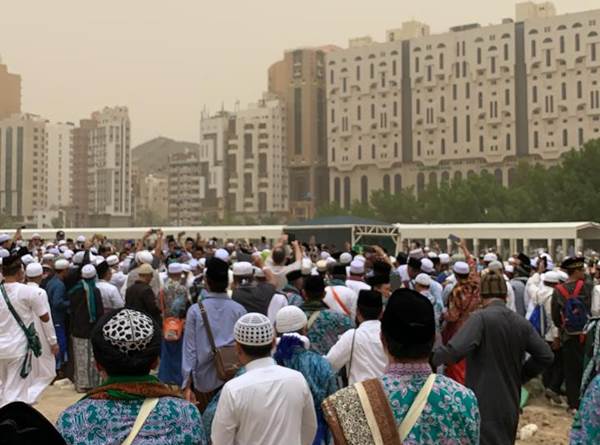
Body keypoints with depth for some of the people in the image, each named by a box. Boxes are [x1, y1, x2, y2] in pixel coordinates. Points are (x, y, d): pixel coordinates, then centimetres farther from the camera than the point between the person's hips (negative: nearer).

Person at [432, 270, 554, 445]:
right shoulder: (522, 322, 6)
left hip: (484, 405, -7)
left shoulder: (480, 318, -14)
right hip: (510, 406, 7)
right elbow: (546, 356, 9)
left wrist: (427, 359, -12)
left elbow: (455, 351, -26)